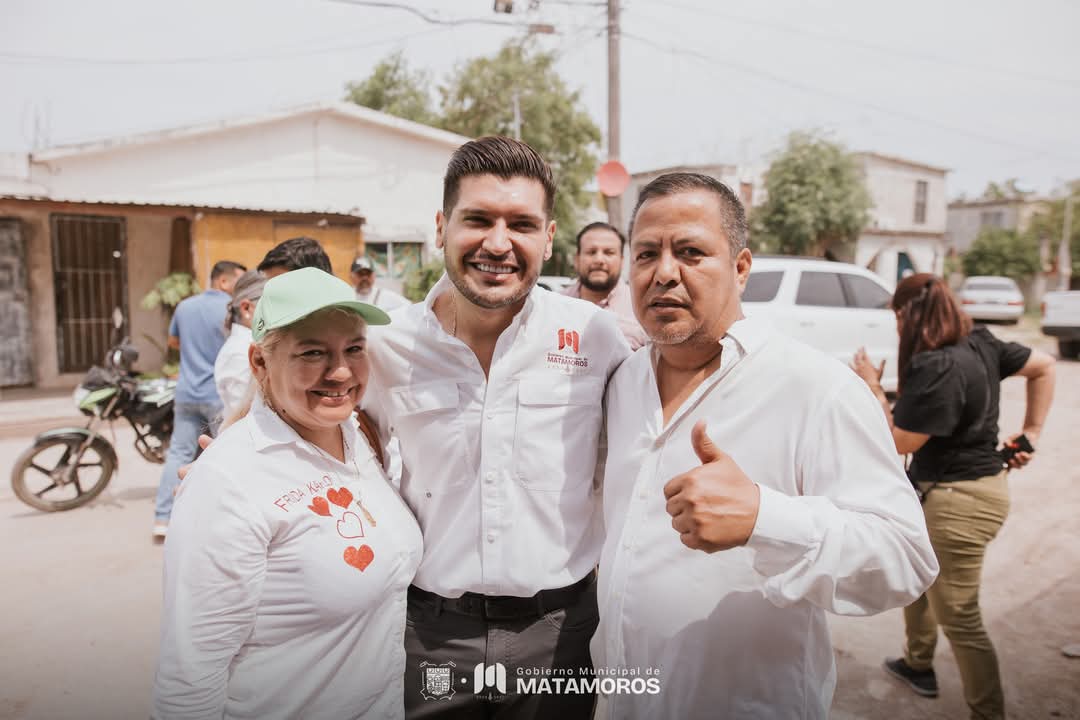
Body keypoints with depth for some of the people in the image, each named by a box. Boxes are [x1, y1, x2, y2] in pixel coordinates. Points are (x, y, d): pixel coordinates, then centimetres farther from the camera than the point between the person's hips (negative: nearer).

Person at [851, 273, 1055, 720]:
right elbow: (1044, 366, 14)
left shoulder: (936, 368, -27)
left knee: (958, 618, 4)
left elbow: (900, 442, -21)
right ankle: (918, 665, 47)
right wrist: (1030, 434, 14)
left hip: (958, 501, -10)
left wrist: (872, 388, -11)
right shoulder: (980, 344, 1)